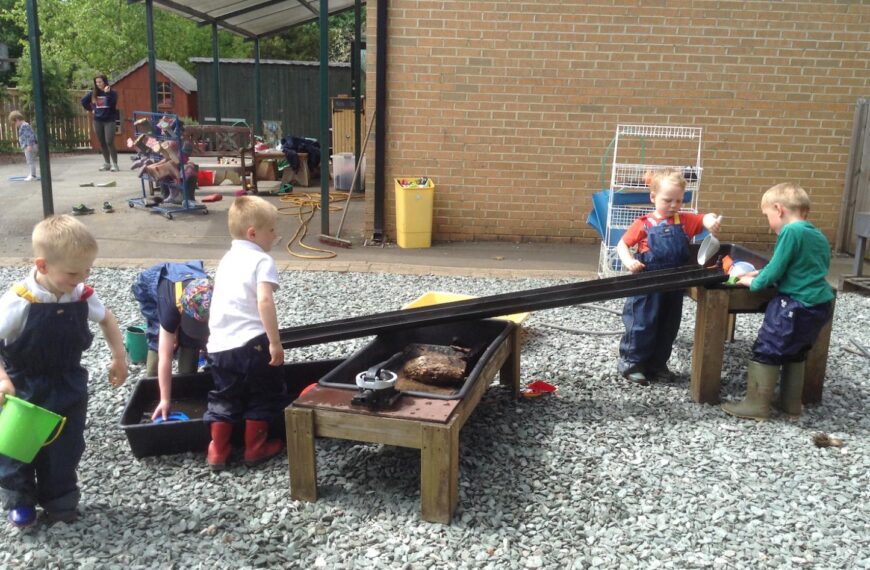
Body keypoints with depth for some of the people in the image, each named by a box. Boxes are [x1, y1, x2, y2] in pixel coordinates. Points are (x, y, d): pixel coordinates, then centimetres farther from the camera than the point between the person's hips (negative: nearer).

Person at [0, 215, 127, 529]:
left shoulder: (83, 295, -12)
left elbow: (106, 319, 7)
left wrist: (119, 357, 5)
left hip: (68, 386, 3)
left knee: (65, 449, 14)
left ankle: (59, 498, 33)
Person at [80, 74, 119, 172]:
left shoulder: (112, 92, -5)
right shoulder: (93, 93, 6)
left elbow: (112, 103, -21)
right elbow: (84, 101, 18)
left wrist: (107, 93, -25)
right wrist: (91, 109, 12)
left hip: (109, 120, -5)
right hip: (97, 121, 5)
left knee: (109, 142, -13)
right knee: (102, 143, 9)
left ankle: (115, 164, -9)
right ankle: (106, 163, 19)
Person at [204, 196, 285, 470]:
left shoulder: (227, 259, 18)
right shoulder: (262, 260, -6)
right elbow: (264, 301, -20)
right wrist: (275, 342, -19)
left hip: (219, 344, 7)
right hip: (251, 342, -6)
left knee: (225, 397, 21)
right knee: (264, 394, 13)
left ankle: (217, 452, 24)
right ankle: (255, 448, 20)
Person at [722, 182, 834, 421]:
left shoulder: (791, 232, -16)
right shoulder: (819, 235, 11)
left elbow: (776, 269, -16)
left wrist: (754, 283, 3)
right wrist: (762, 274, 20)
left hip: (795, 305, -9)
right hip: (820, 304, 9)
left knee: (766, 351, 1)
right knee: (796, 352, 22)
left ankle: (757, 404, 6)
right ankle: (792, 402, 29)